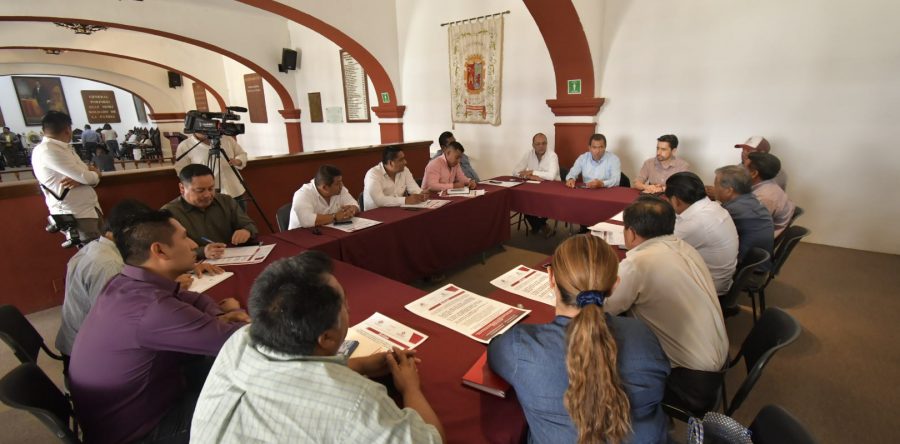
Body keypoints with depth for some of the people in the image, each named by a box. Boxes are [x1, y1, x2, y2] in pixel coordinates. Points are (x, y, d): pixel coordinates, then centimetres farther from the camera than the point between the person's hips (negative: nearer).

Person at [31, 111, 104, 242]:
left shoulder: (65, 149, 16)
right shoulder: (46, 151, -12)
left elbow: (92, 176, 11)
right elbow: (86, 177, -18)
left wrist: (80, 180, -12)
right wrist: (96, 173, 5)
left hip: (91, 209, 8)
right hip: (74, 215, -8)